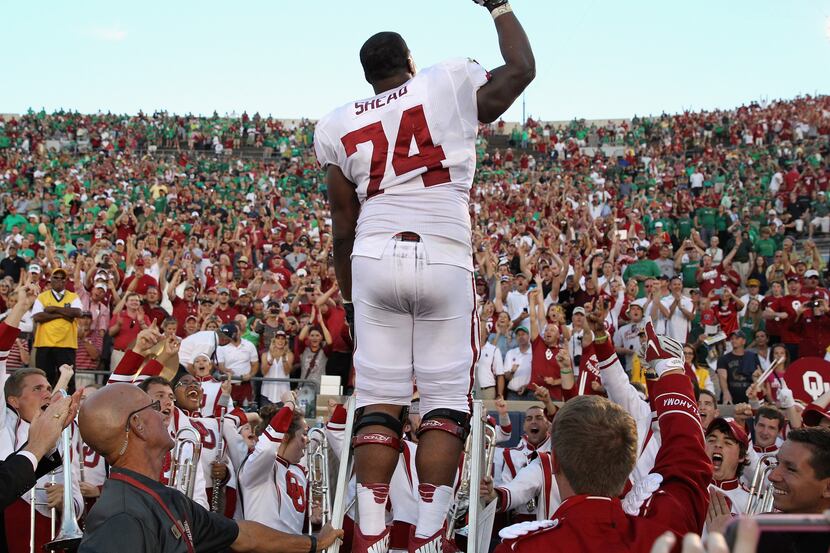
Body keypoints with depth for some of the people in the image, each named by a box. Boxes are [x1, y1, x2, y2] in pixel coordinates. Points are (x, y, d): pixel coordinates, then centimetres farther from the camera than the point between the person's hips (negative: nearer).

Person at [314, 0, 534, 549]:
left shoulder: (339, 126, 13)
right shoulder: (450, 85, 5)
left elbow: (343, 225, 15)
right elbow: (522, 68, 18)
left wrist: (348, 294, 25)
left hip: (374, 260, 3)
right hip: (444, 261, -2)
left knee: (379, 399, 5)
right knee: (447, 400, 1)